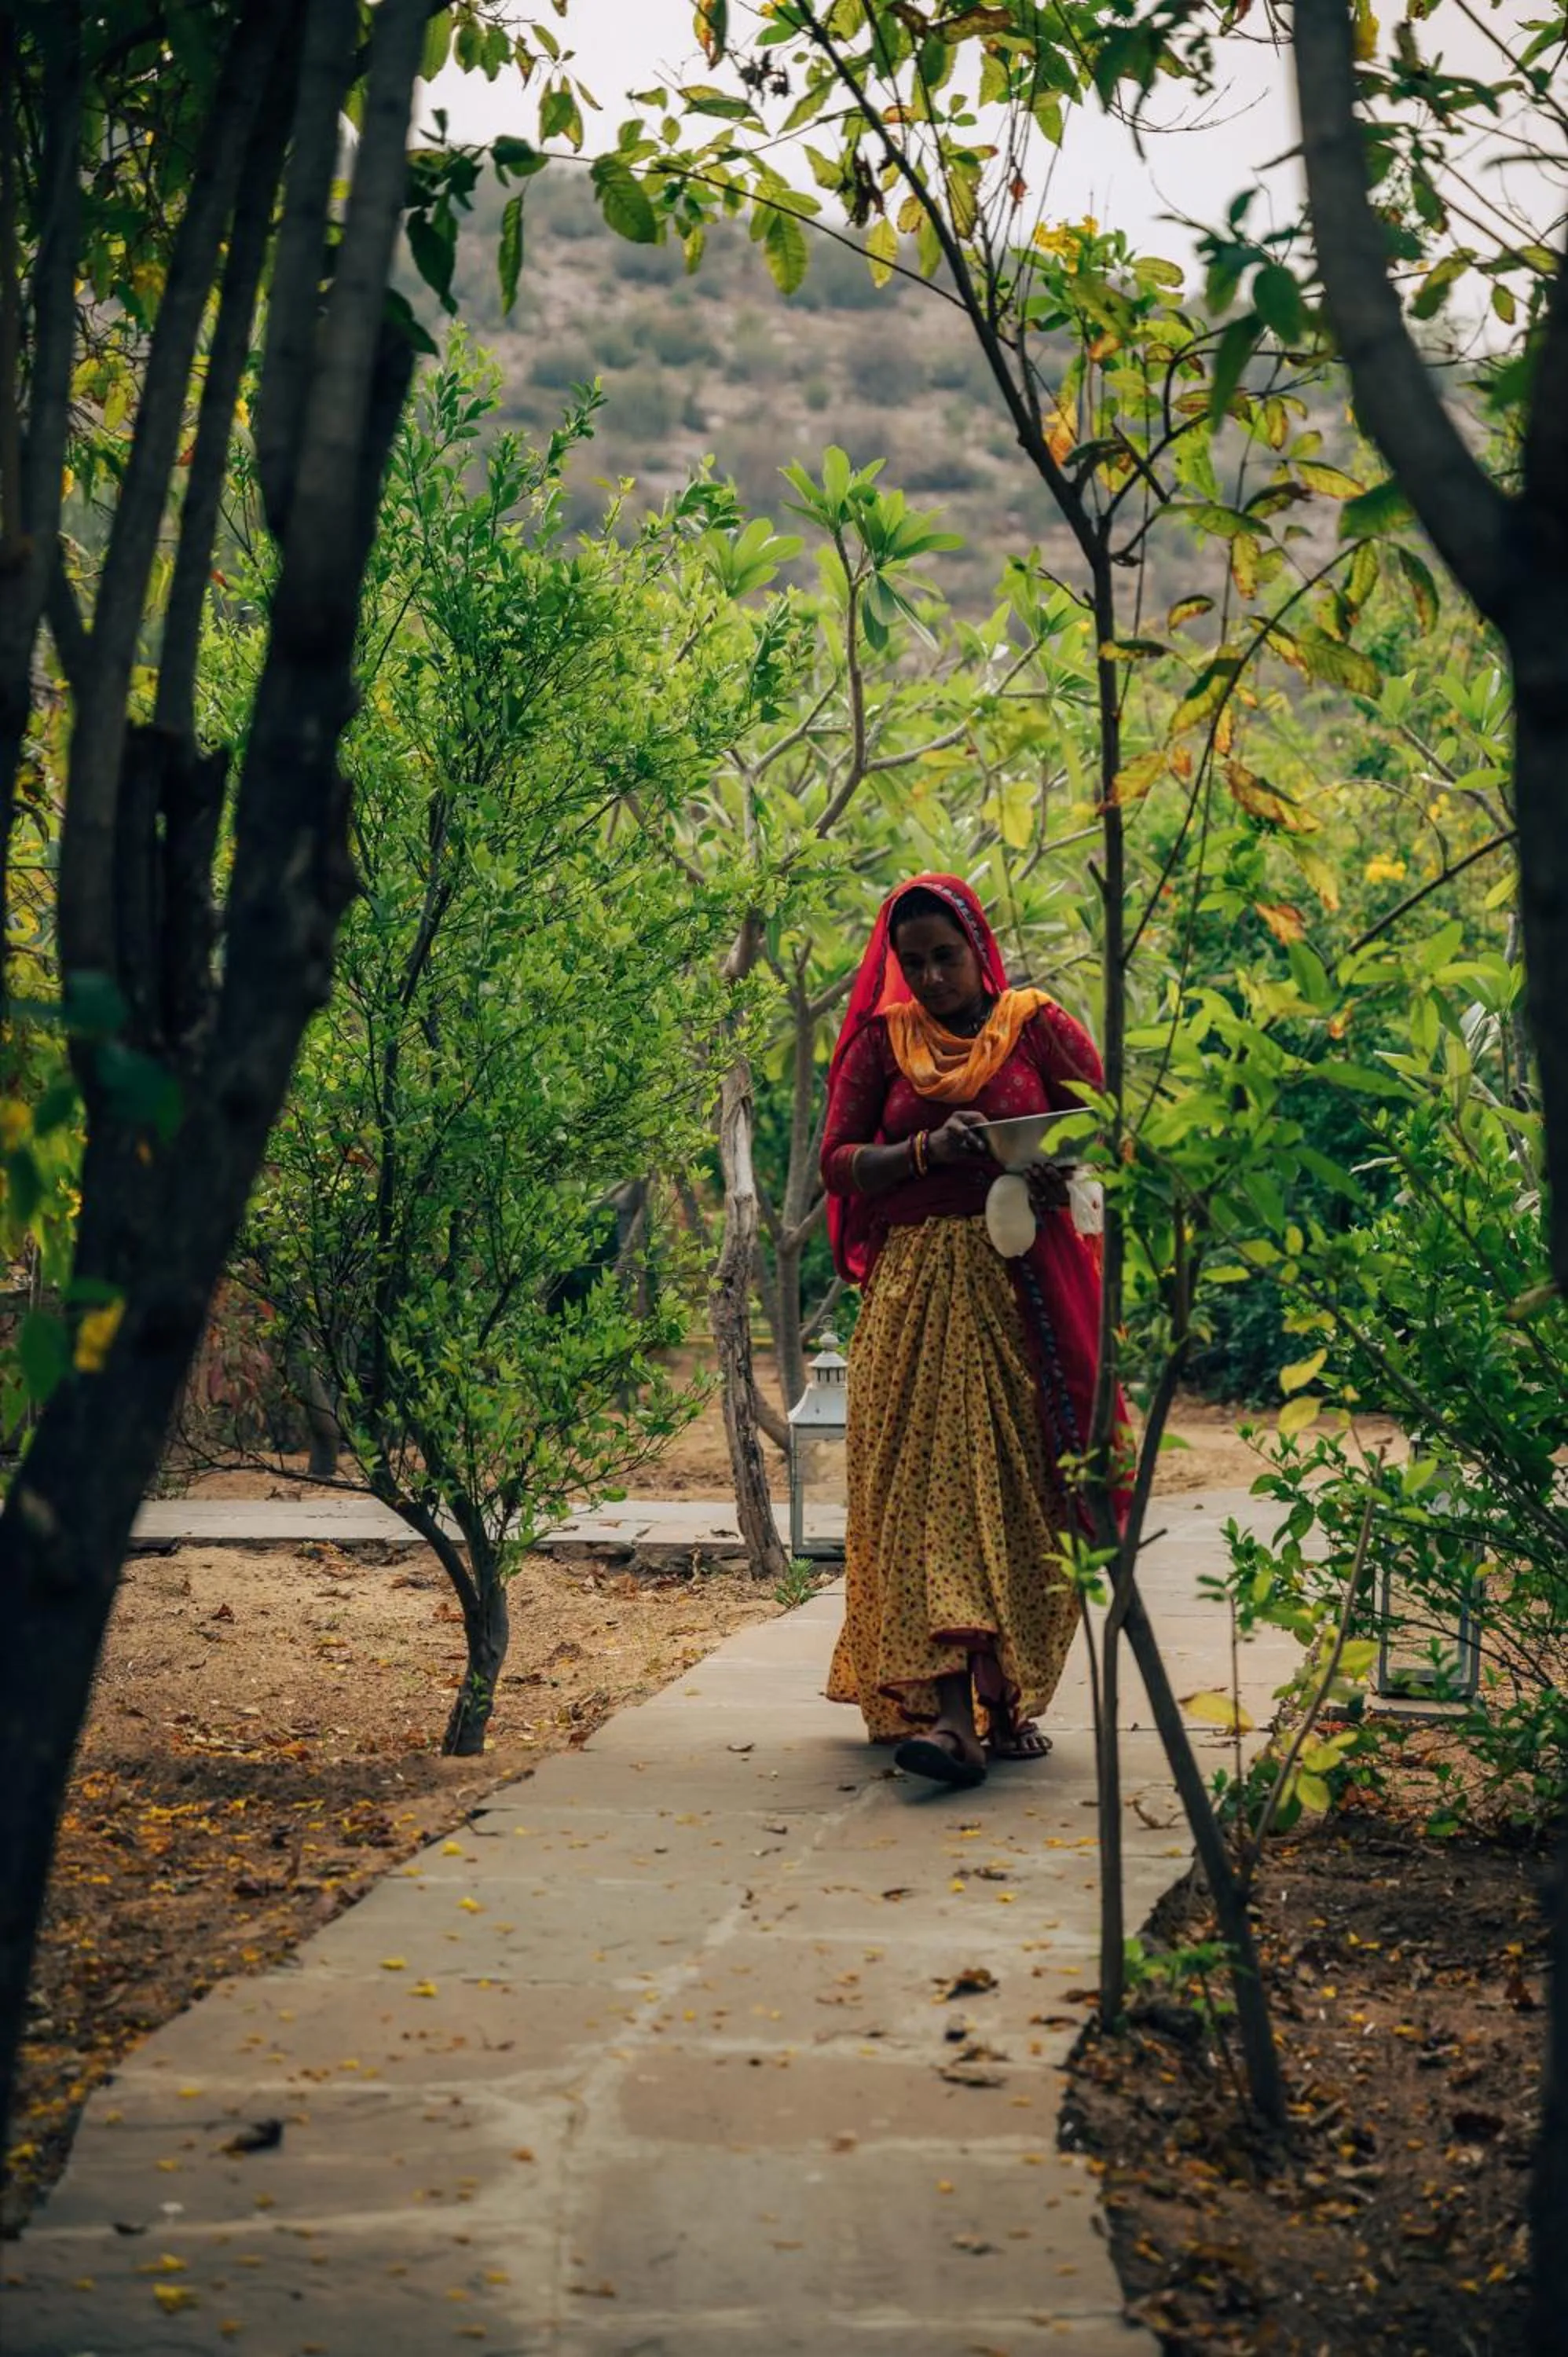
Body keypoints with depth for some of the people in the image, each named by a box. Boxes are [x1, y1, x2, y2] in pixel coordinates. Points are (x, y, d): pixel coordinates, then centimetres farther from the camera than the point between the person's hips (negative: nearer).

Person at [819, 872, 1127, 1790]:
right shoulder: (881, 1043, 10)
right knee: (929, 1478, -10)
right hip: (915, 1289, 1)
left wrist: (1059, 1177, -18)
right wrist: (925, 1150, -13)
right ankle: (949, 1711, -17)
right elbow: (838, 1162, 5)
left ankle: (1009, 1702, 10)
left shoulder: (1040, 1028, 6)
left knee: (1022, 1488, 0)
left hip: (1025, 1284, 0)